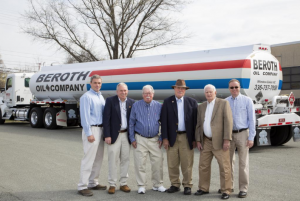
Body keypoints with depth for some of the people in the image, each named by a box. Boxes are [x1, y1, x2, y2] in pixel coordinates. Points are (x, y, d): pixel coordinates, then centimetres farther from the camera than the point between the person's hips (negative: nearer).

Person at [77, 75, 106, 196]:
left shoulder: (101, 97, 18)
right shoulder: (86, 97, -7)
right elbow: (85, 116, -13)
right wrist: (89, 133, -18)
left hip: (100, 129, 9)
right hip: (91, 129, -8)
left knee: (98, 158, 12)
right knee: (88, 159, -9)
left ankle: (93, 183, 22)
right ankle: (82, 186, -4)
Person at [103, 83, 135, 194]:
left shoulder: (131, 102, 7)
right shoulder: (110, 101, -3)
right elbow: (106, 119, -6)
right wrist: (107, 135, -12)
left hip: (126, 135, 3)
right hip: (114, 135, -3)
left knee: (125, 160, 8)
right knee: (113, 161, 0)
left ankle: (123, 184, 18)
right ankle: (112, 184, 9)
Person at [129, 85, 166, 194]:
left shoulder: (159, 106, 4)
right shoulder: (136, 105, 1)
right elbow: (131, 123, 4)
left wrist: (161, 138, 4)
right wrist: (132, 139, 0)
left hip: (154, 139, 1)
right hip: (140, 139, -1)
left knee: (158, 162, 1)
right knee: (140, 163, -1)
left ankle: (157, 184, 16)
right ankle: (141, 186, 11)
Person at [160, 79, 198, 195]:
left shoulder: (192, 102, 6)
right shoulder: (167, 102, 6)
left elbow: (195, 121, 3)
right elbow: (164, 121, 2)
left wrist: (195, 139, -2)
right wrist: (165, 138, -5)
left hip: (186, 137, 0)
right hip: (172, 137, 1)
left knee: (187, 164, 1)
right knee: (172, 164, 5)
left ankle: (187, 186, 12)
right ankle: (175, 184, 17)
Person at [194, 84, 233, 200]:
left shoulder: (224, 103, -3)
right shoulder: (201, 107, 13)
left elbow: (228, 122, -10)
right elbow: (198, 125, 14)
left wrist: (227, 140, -15)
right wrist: (198, 141, 6)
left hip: (220, 142, -5)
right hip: (206, 141, 5)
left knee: (224, 167, -3)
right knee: (203, 166, 10)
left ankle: (226, 191, 7)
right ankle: (204, 188, 22)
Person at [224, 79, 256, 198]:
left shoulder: (247, 101, 0)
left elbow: (251, 120, -2)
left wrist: (251, 138, -8)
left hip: (242, 134, -3)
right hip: (229, 134, 3)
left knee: (243, 163, -1)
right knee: (228, 162, 11)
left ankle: (243, 189, 7)